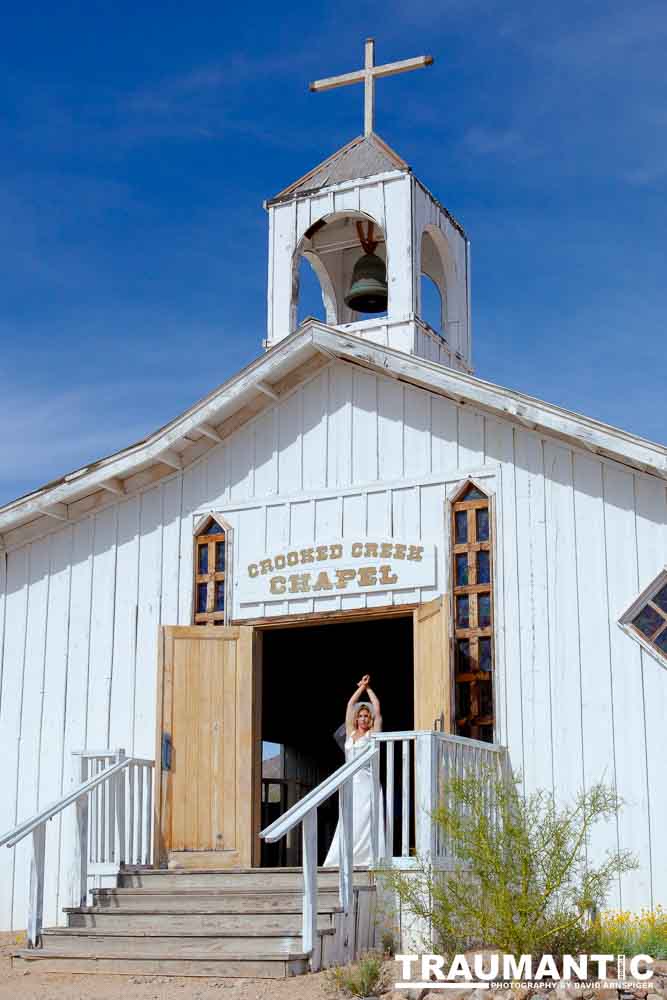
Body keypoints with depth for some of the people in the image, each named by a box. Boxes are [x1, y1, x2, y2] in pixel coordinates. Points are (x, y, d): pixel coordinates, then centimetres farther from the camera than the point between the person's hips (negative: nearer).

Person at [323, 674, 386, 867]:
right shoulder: (350, 733, 18)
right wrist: (361, 688, 24)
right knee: (349, 822, -2)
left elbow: (377, 707, 5)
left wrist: (368, 688, 16)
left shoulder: (372, 734, 6)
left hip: (367, 782, -5)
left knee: (365, 821, -10)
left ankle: (367, 857, -13)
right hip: (351, 782, 5)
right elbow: (350, 706, 20)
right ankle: (346, 859, -4)